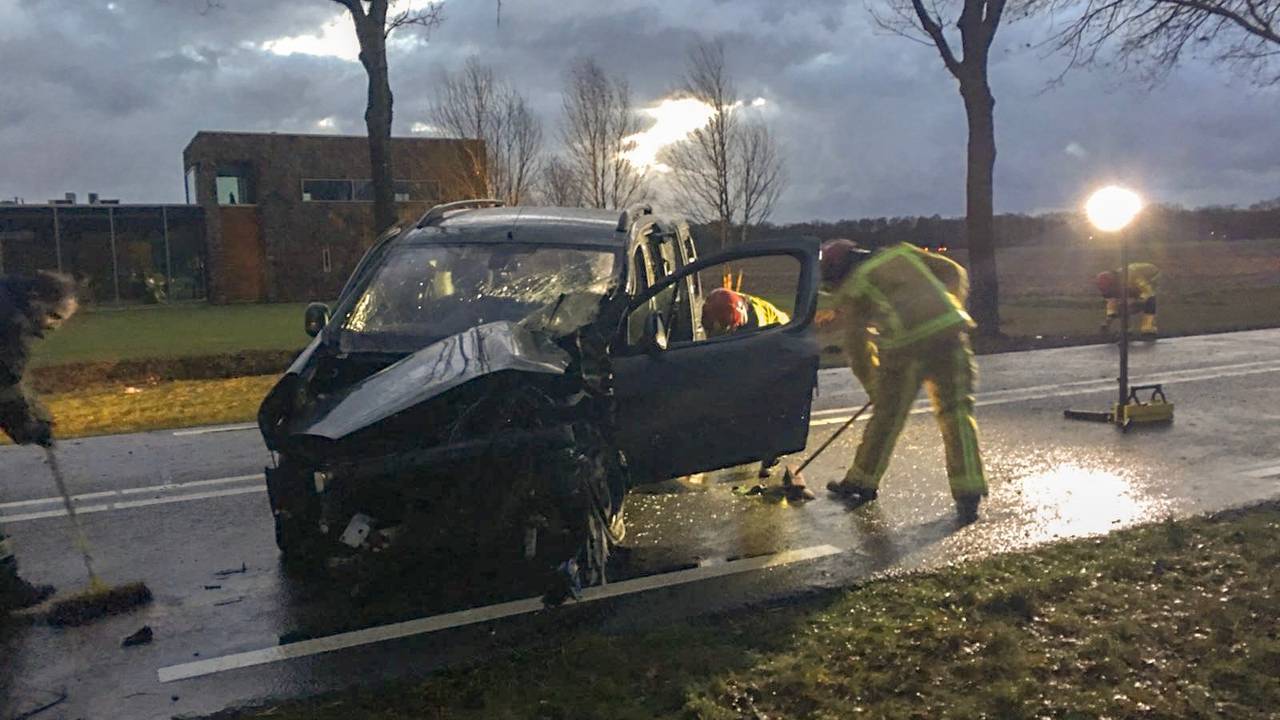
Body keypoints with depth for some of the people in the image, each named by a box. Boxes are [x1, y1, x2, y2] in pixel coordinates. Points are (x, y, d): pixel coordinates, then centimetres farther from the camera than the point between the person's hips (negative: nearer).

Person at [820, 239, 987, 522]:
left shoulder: (851, 291, 12)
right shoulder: (902, 252, 23)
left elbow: (858, 349, 13)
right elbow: (954, 272, 20)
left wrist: (874, 388, 24)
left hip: (905, 346, -3)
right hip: (950, 332, 3)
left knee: (887, 415, 13)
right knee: (956, 413, 8)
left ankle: (862, 483, 29)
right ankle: (968, 494, 5)